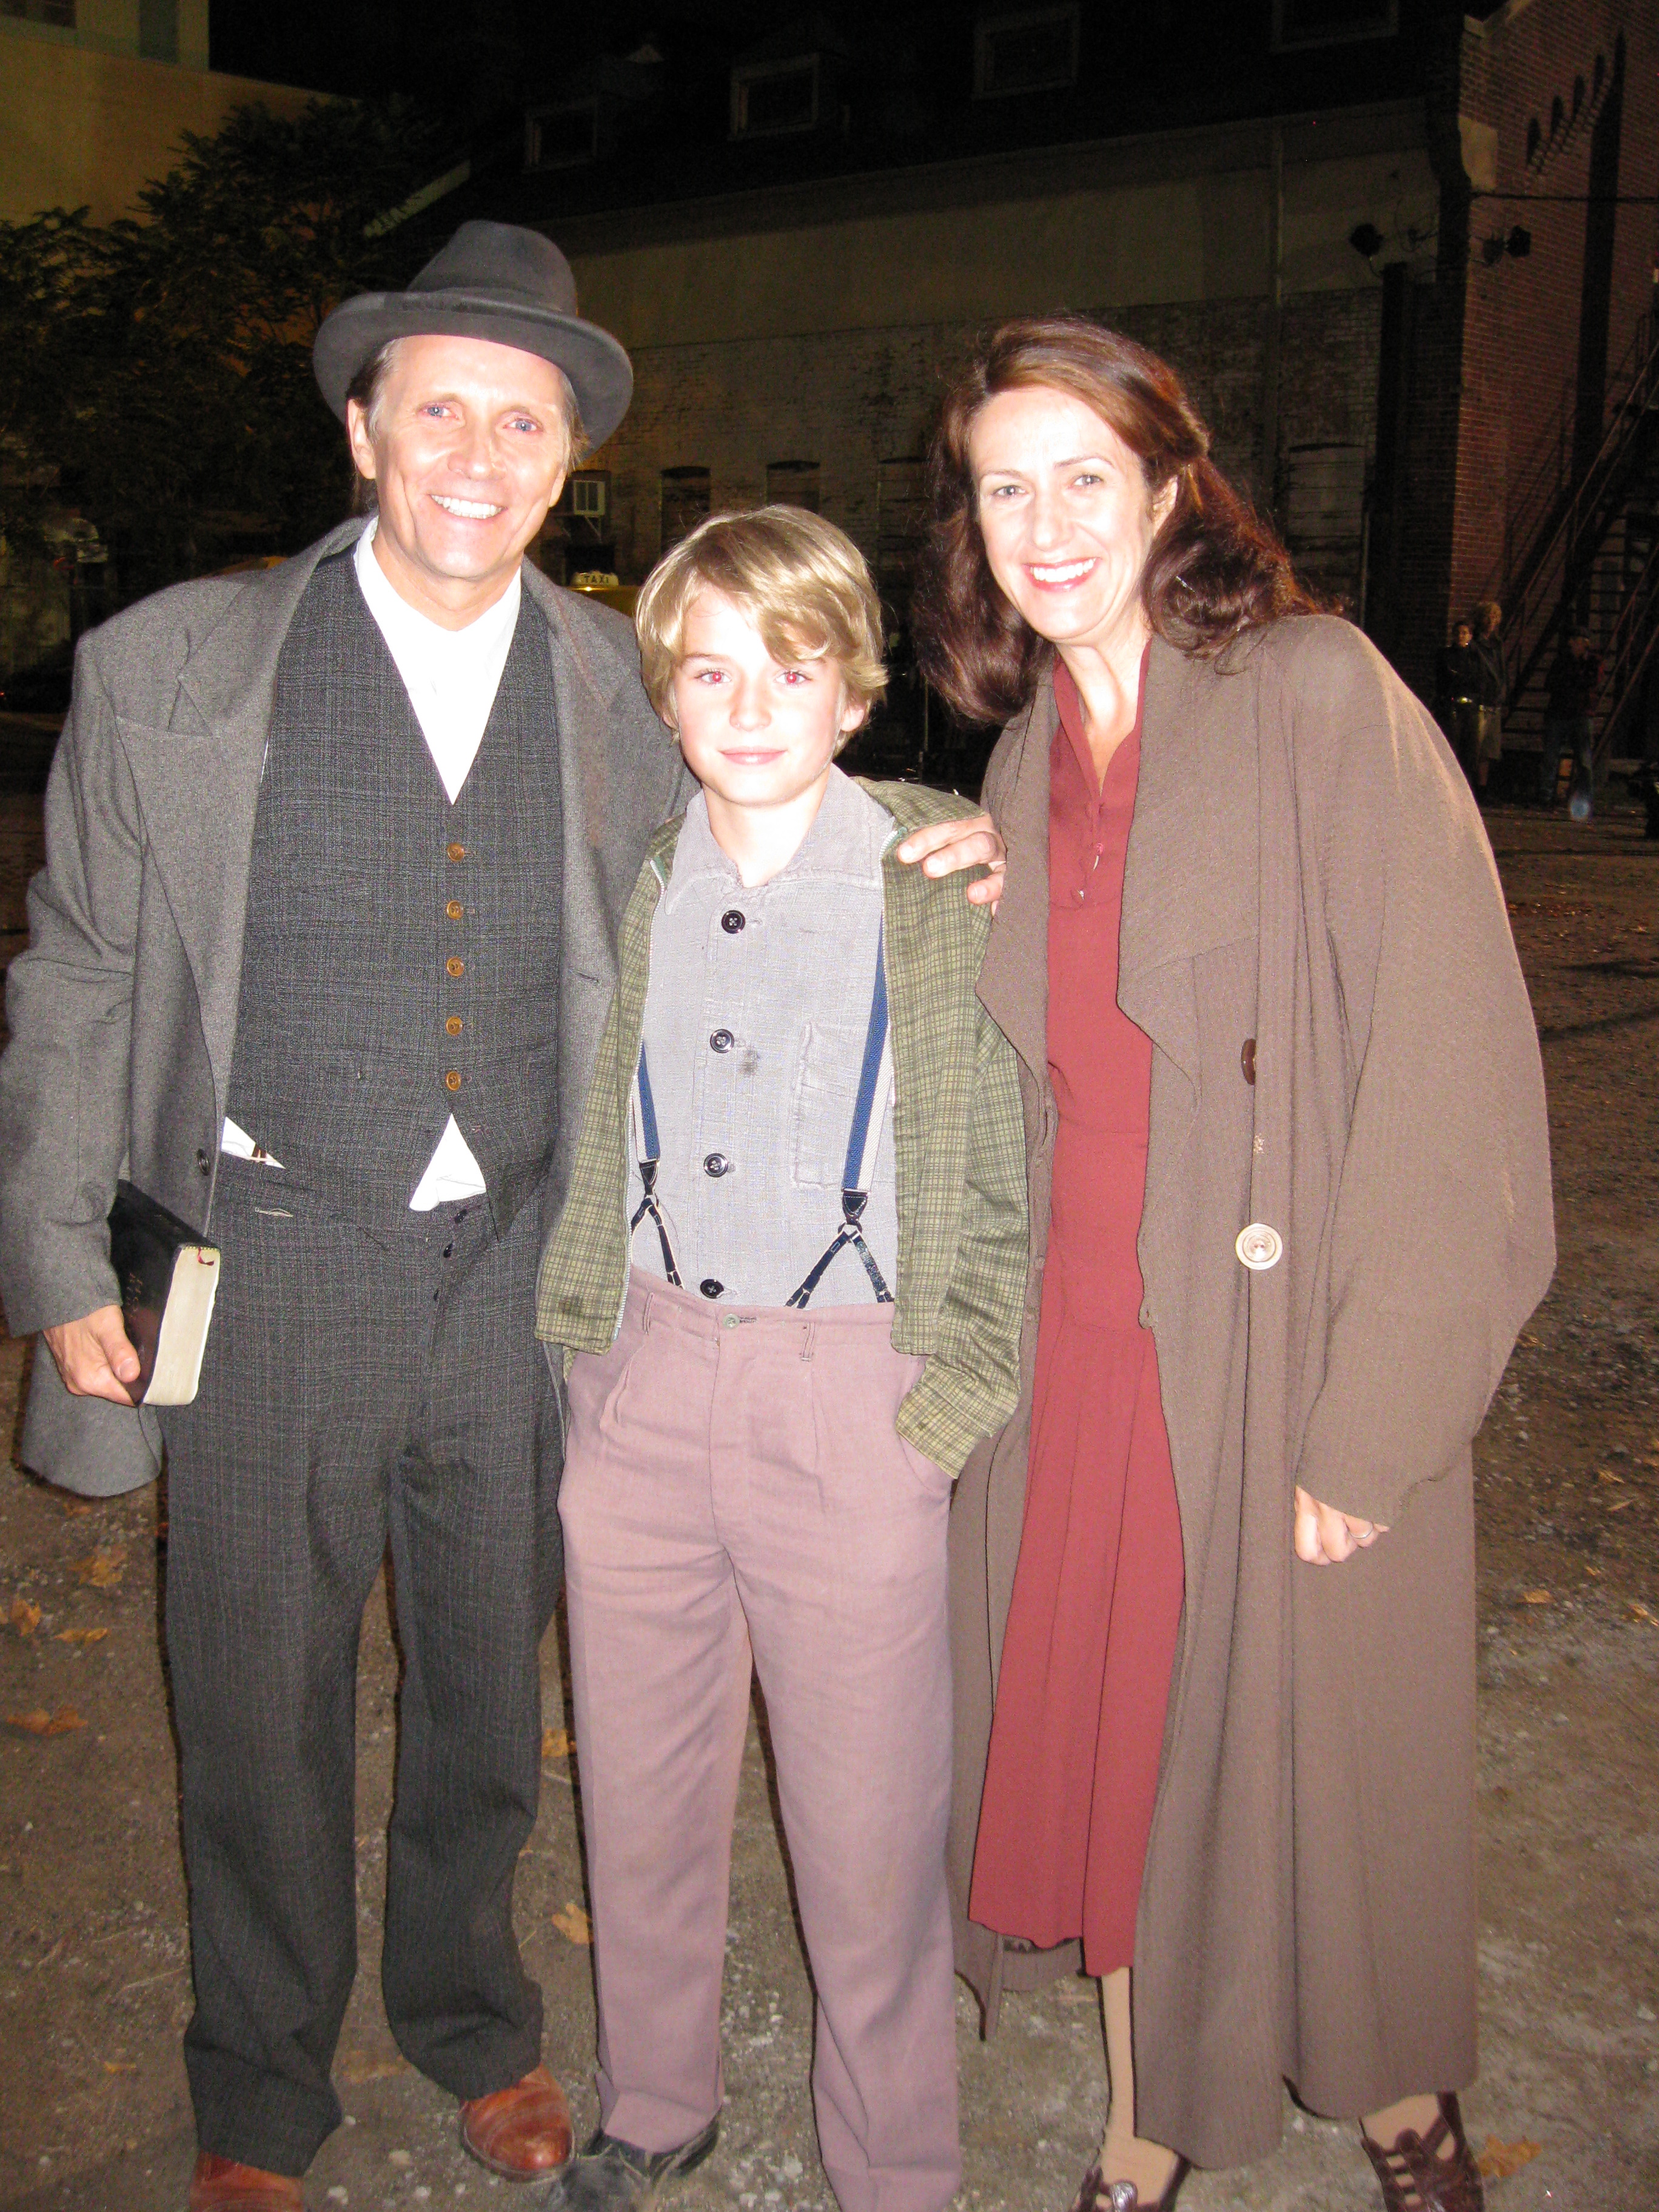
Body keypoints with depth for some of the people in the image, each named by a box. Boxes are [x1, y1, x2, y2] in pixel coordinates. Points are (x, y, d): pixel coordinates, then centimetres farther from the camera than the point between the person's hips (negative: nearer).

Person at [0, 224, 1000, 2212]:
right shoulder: (173, 666, -5)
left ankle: (469, 2016, 46)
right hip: (273, 1261, -2)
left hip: (524, 1265, 2)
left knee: (488, 1686, 18)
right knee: (260, 1704, 12)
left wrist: (935, 851, -6)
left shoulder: (616, 686, 1)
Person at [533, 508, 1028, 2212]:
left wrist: (943, 1404, -9)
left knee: (869, 1836, 9)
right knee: (640, 1800, 19)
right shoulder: (628, 886, 5)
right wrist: (584, 1339, 9)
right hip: (645, 1387, 4)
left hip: (854, 1410, -4)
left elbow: (1013, 1175, -5)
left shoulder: (949, 884, -8)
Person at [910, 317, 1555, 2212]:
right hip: (1073, 1349, 5)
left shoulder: (1318, 697, -11)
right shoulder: (1024, 757, 9)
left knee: (1310, 1751, 11)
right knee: (1106, 1736, 15)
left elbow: (1443, 1075, -15)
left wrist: (1371, 1423, -17)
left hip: (1279, 1359, -5)